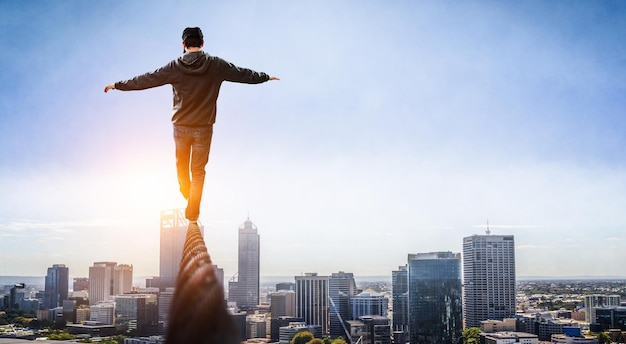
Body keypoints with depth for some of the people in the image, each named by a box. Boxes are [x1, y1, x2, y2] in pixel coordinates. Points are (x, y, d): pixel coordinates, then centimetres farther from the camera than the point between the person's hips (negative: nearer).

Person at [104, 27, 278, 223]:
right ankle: (192, 213, 10)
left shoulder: (174, 67, -6)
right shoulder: (216, 65, -5)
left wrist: (118, 85, 12)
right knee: (198, 171, 8)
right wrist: (266, 77, 25)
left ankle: (186, 195, 44)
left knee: (181, 164, 24)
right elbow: (243, 74, 8)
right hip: (204, 128, 0)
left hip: (180, 126, 1)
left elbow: (145, 80, -1)